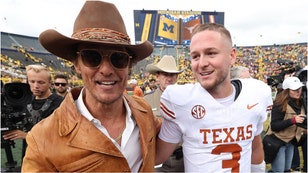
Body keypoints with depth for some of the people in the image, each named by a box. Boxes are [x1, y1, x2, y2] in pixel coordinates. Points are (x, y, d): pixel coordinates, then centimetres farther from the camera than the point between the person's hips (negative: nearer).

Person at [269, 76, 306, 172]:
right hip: (278, 141, -7)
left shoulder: (300, 103, 3)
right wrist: (293, 120, -31)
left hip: (291, 141, 8)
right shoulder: (280, 104, -21)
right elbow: (274, 126, -24)